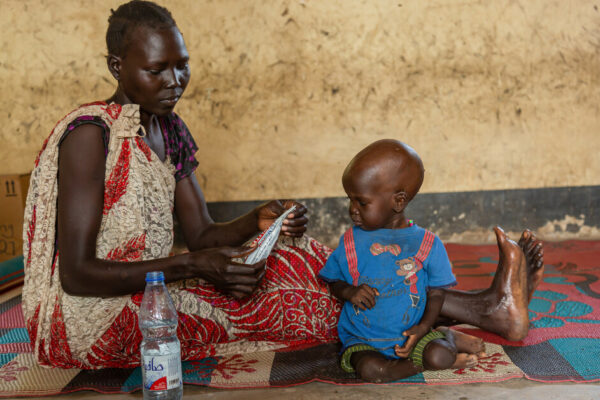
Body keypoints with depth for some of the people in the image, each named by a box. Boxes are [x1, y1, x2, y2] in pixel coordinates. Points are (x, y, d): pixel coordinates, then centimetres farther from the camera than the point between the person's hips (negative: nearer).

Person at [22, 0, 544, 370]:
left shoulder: (169, 130, 6)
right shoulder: (90, 133, -18)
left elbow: (202, 236, 5)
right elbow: (76, 274, -21)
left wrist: (259, 222, -16)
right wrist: (189, 268, -28)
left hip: (146, 297, 7)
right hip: (85, 319, -7)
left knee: (295, 261, -13)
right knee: (285, 275, -23)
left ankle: (483, 306, -12)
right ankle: (485, 308, -15)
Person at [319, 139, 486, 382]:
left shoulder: (427, 244, -3)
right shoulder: (350, 242, 0)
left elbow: (436, 292, 2)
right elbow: (334, 282, 8)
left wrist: (424, 327, -14)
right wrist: (349, 292, -15)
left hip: (410, 334, 0)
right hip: (362, 340, 1)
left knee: (437, 354, -27)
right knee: (369, 369, -30)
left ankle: (450, 339, 5)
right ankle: (422, 363, -10)